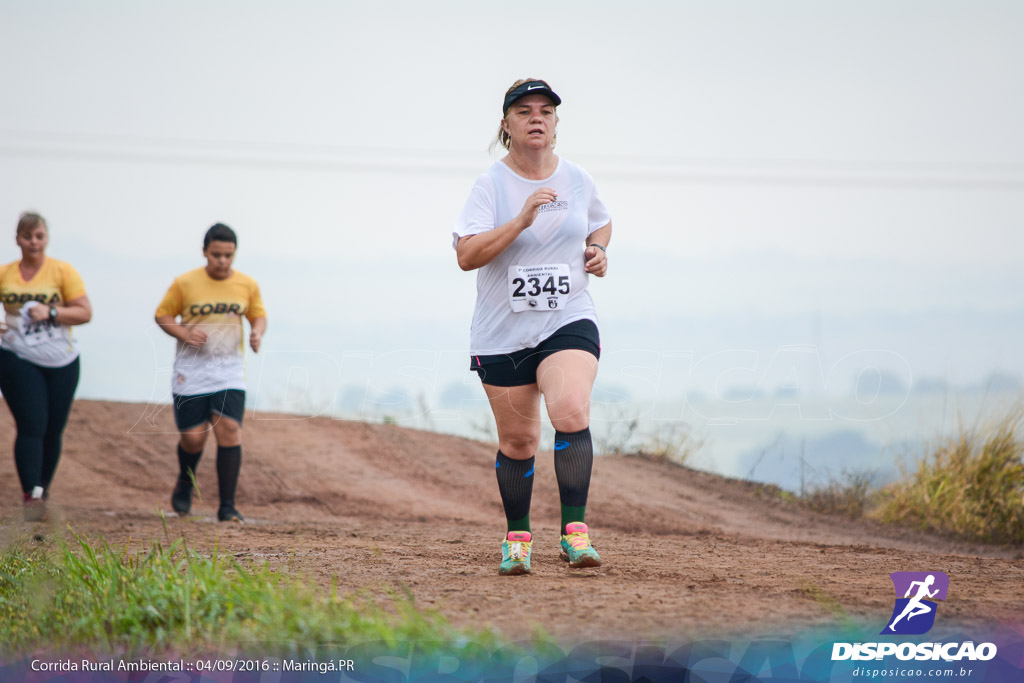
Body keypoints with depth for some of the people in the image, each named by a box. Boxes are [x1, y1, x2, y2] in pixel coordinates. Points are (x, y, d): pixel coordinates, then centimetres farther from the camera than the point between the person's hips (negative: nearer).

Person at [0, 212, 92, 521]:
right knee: (32, 426, -14)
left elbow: (85, 312, -5)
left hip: (61, 363, 1)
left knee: (53, 430, 5)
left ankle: (43, 490, 22)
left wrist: (51, 312, -19)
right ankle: (32, 495, -17)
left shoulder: (62, 271, -2)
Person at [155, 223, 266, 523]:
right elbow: (162, 315, 2)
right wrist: (185, 334, -16)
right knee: (193, 437, 0)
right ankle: (185, 482, 35)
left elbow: (259, 315, 15)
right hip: (190, 371, -1)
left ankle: (227, 506, -9)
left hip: (230, 371, 1)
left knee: (230, 431, -14)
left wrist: (257, 332, -8)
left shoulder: (247, 285, 2)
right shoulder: (185, 283, -5)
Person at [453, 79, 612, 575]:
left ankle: (574, 530, -23)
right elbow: (466, 255, -16)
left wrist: (597, 250, 6)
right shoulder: (491, 184, -5)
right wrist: (521, 221, -25)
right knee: (517, 441, 7)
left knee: (572, 413, -24)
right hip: (502, 332, -1)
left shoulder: (578, 181, 6)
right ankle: (517, 537, 27)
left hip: (568, 322, 1)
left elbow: (601, 222, 28)